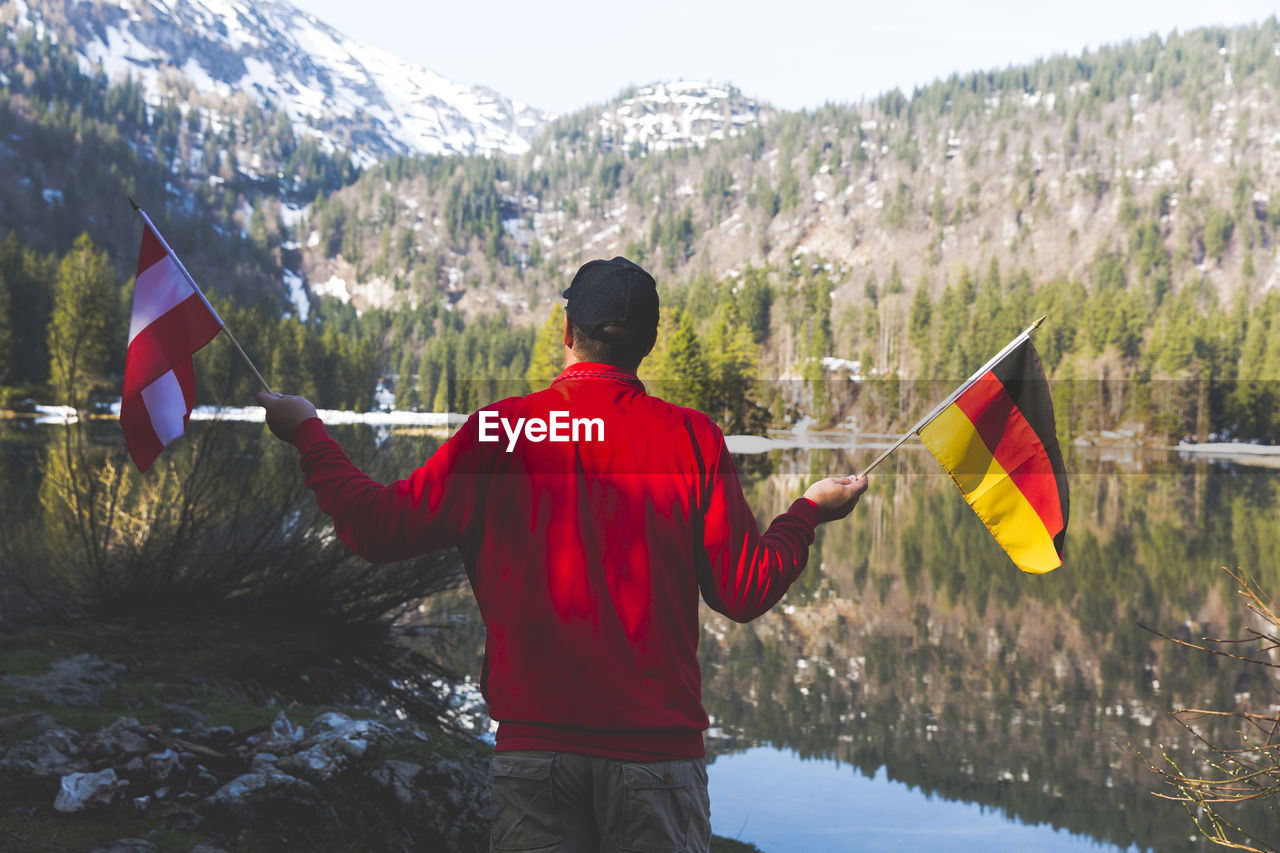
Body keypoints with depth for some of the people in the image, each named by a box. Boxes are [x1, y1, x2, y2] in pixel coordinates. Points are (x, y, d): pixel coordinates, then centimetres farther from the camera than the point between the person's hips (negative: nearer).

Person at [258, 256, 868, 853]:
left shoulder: (499, 431, -2)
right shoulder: (692, 437, 0)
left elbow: (379, 529, 1)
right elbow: (744, 594, 1)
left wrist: (309, 435, 17)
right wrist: (809, 512, 20)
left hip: (533, 745, 0)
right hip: (659, 741, 0)